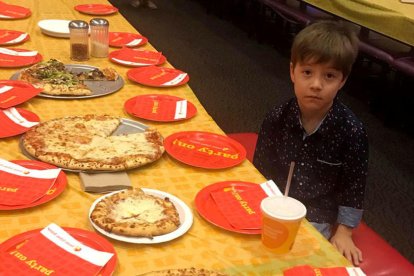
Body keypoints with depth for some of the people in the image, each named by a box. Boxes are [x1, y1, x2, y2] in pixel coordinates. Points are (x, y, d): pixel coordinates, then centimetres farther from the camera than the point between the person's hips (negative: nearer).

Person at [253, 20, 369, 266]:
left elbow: (354, 185, -6)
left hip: (318, 219, -2)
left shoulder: (351, 131, -16)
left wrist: (343, 232, -5)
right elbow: (260, 170, 3)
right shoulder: (277, 119, -9)